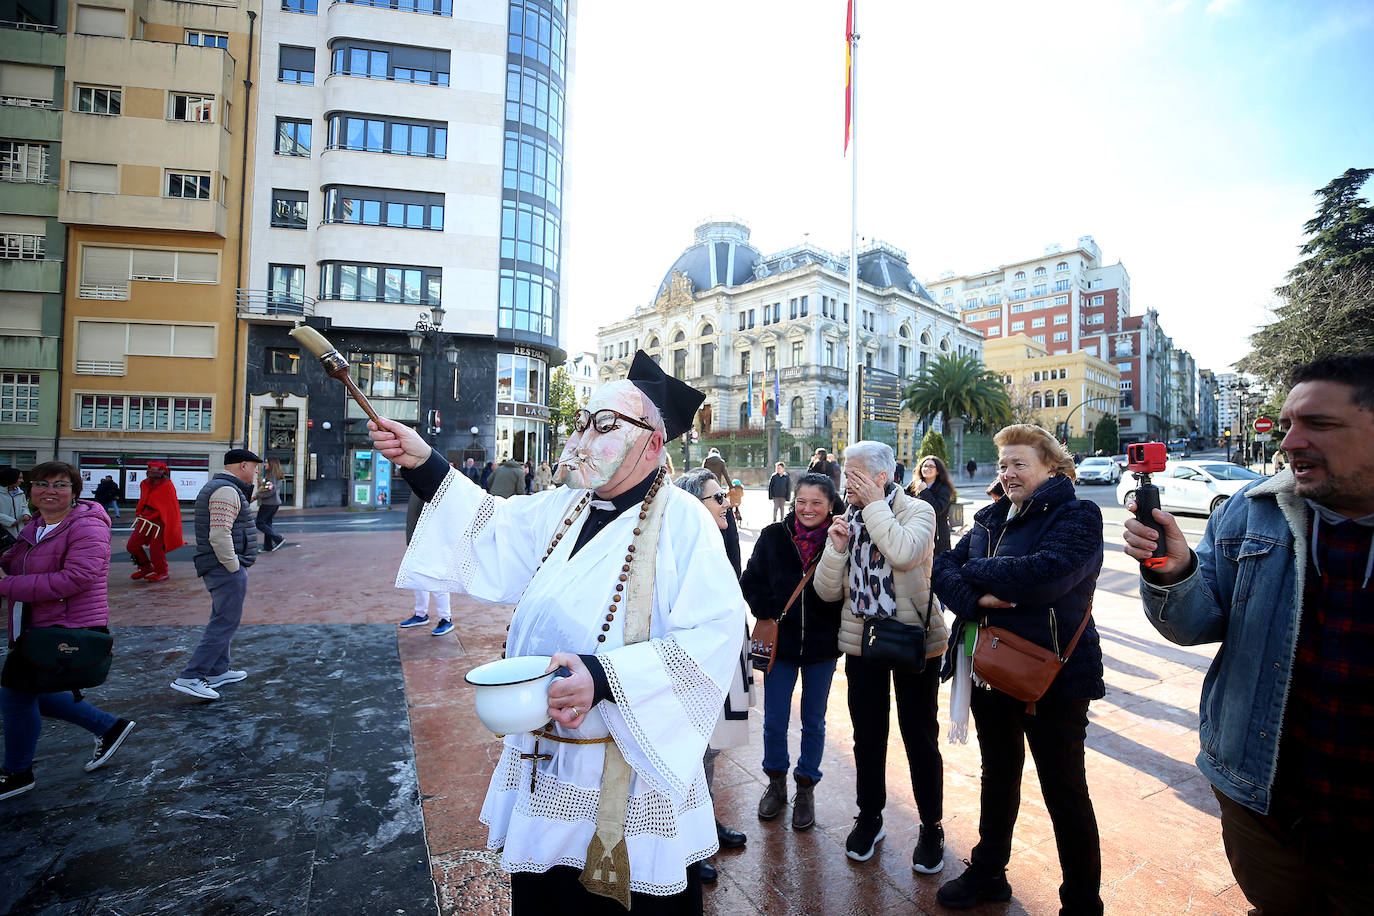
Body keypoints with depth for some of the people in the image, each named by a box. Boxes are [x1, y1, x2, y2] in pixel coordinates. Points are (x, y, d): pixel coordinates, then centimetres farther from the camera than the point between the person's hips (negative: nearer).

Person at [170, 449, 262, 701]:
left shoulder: (214, 487, 18)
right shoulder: (227, 491, -17)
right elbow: (219, 536, -24)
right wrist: (234, 567, -18)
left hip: (215, 567, 11)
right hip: (227, 568, -11)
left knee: (221, 621, 18)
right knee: (224, 624, -7)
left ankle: (217, 671, 27)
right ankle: (189, 677, -5)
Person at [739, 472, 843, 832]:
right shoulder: (774, 536, -5)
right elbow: (750, 581, 3)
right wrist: (769, 612, -7)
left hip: (822, 645, -1)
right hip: (781, 642, 1)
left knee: (813, 722, 15)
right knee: (774, 722, 12)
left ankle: (806, 788, 36)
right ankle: (776, 782, 37)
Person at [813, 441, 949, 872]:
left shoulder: (917, 511, -9)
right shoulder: (849, 520, 4)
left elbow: (904, 554, -33)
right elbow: (828, 591, 0)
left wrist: (874, 504, -23)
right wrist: (836, 547, -15)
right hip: (861, 642, 4)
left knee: (920, 738, 9)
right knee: (867, 735, 16)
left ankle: (932, 827, 30)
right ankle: (869, 817, 36)